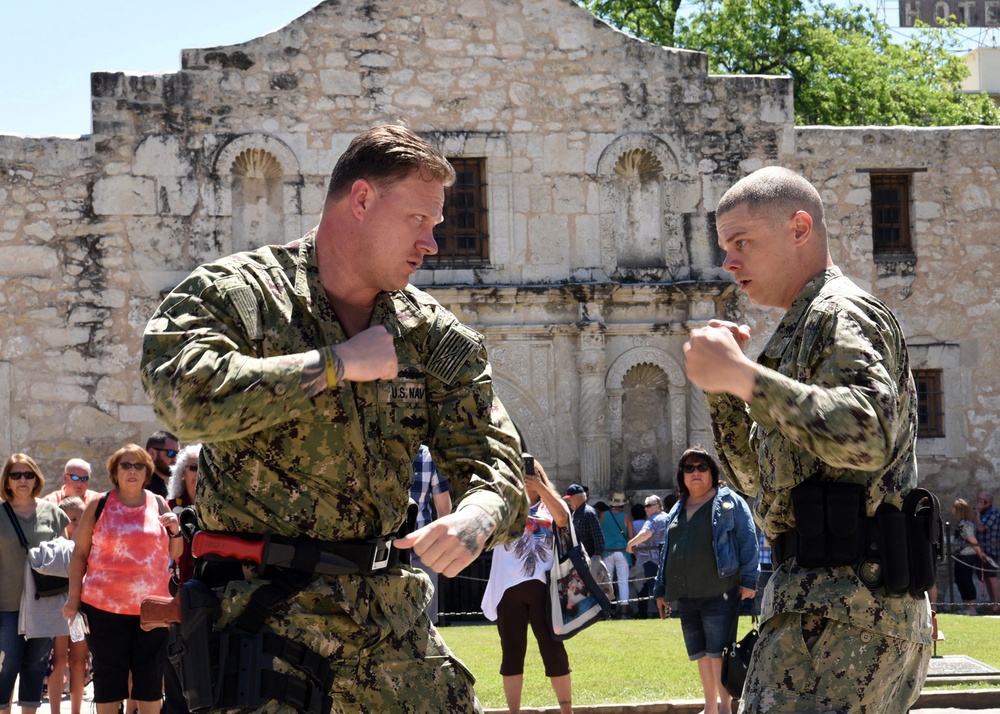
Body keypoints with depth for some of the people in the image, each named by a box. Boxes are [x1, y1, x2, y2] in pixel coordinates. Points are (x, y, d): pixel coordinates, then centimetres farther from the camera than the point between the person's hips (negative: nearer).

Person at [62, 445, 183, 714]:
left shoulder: (159, 505, 7)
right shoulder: (99, 506, 1)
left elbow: (173, 554, 15)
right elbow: (79, 554, 3)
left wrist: (175, 531, -5)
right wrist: (73, 598, -1)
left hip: (152, 606, 2)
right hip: (105, 605, -2)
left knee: (150, 681, 7)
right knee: (108, 675, 4)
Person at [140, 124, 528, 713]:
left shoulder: (432, 334, 11)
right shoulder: (236, 293, -5)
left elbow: (488, 453, 6)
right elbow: (187, 396, -24)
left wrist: (479, 515, -19)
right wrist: (337, 366, -16)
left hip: (392, 618, 5)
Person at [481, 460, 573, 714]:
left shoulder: (551, 505, 11)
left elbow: (563, 519, -10)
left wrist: (540, 487, -16)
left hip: (542, 587, -1)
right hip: (508, 588, 1)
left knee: (553, 650, 2)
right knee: (512, 652, 5)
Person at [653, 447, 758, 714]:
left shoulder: (730, 502, -1)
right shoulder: (677, 510, 17)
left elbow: (747, 541, -5)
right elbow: (667, 551, 22)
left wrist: (749, 580, -12)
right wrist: (661, 589, 20)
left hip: (719, 594, -6)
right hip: (685, 596, 6)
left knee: (718, 652, -9)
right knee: (700, 654, 12)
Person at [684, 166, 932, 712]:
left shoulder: (842, 314, -8)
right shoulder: (805, 328, 24)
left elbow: (867, 436, -28)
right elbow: (755, 478, 26)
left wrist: (743, 375, -25)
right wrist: (722, 385, 12)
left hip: (843, 605, -11)